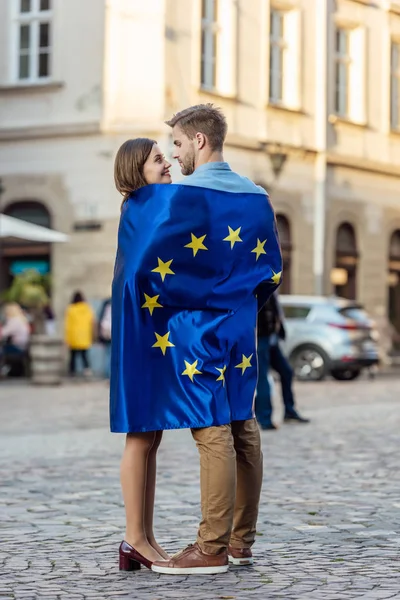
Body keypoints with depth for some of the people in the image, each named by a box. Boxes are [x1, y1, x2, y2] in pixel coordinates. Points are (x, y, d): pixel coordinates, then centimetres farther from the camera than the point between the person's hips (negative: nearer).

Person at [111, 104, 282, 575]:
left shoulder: (181, 196, -13)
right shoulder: (256, 197, 9)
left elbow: (145, 259, -15)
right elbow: (271, 270, 14)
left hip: (195, 328, -7)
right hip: (240, 328, 7)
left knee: (212, 434, -8)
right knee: (242, 428, 9)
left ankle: (212, 550, -5)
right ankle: (241, 540, 16)